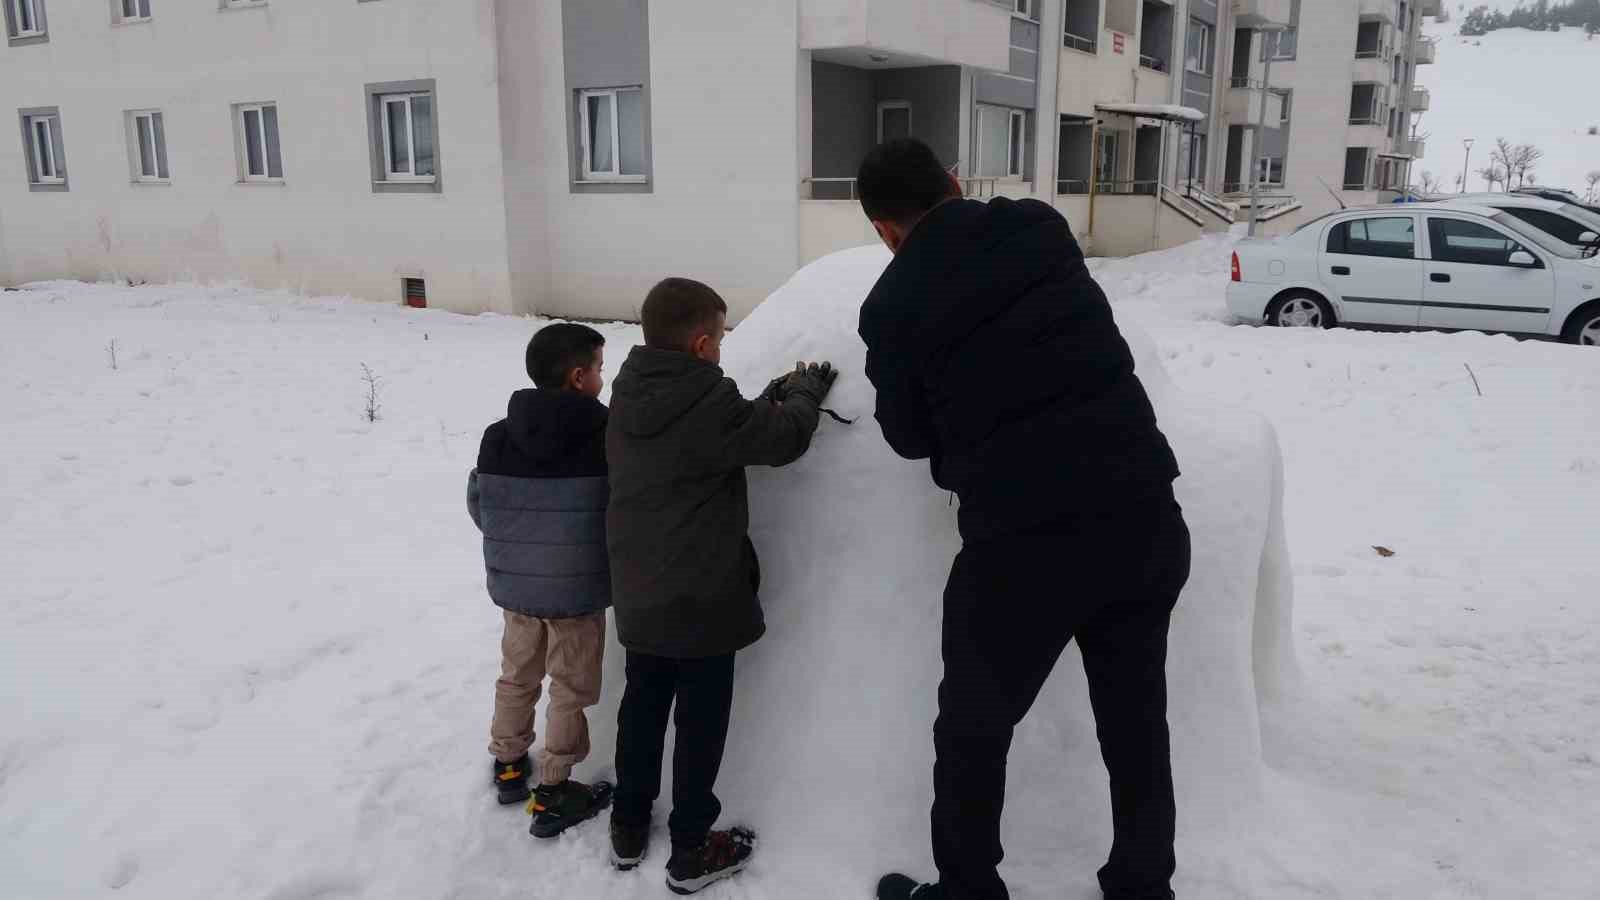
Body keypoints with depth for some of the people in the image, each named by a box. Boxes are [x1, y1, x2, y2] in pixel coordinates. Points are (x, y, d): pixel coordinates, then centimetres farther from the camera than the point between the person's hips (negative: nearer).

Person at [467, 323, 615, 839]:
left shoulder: (498, 438, -6)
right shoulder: (608, 437, -19)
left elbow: (477, 505, 5)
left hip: (514, 585, 4)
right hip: (578, 590, -4)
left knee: (517, 676, 24)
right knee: (571, 690, 11)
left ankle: (508, 764, 39)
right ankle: (552, 795, 20)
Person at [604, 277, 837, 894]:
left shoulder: (628, 397, 2)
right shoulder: (707, 401, -23)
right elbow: (783, 439, -15)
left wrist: (772, 397, 6)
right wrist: (804, 390, 3)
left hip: (638, 595, 7)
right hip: (701, 599, -7)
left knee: (642, 706, 20)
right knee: (701, 721, 7)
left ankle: (629, 828, 33)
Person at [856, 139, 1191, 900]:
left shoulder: (892, 304, -5)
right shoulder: (1041, 228, 4)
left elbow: (910, 436, 6)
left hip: (1022, 538, -4)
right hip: (1144, 510, 5)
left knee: (973, 728, 16)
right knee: (1136, 719, 20)